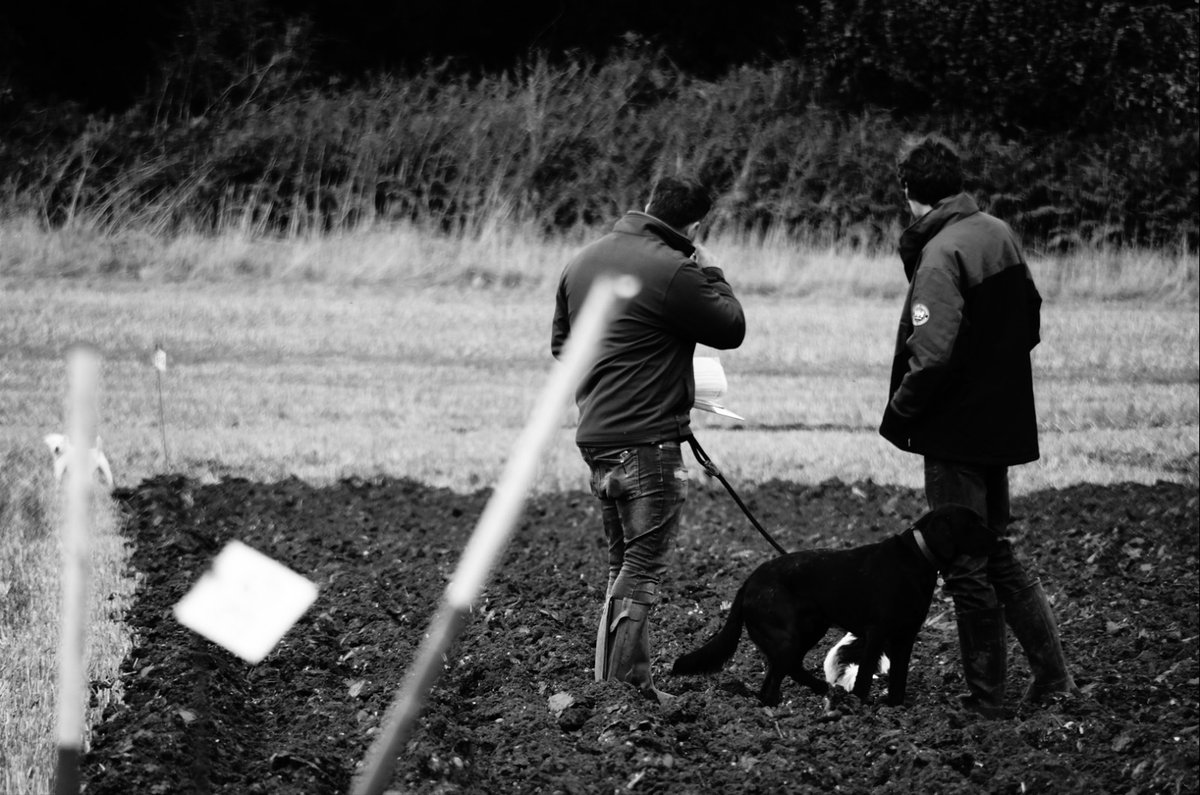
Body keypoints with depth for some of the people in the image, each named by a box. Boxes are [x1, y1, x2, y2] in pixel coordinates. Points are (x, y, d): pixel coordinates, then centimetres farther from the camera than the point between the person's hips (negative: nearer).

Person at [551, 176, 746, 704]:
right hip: (647, 443, -8)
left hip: (594, 437, 8)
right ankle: (620, 687, -8)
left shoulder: (583, 262, 12)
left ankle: (625, 680, 20)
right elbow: (731, 329, -6)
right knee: (643, 569, -4)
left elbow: (561, 344, 21)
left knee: (622, 564, 17)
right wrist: (710, 274, 7)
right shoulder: (672, 272, -15)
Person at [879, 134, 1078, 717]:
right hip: (1004, 422, 8)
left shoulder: (940, 256, -20)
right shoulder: (998, 233, 5)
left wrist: (899, 413, -12)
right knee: (996, 551, 20)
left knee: (967, 569, 1)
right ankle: (1052, 676, 19)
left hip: (957, 431, -8)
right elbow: (1030, 318, 15)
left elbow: (933, 356, -26)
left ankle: (986, 698, 7)